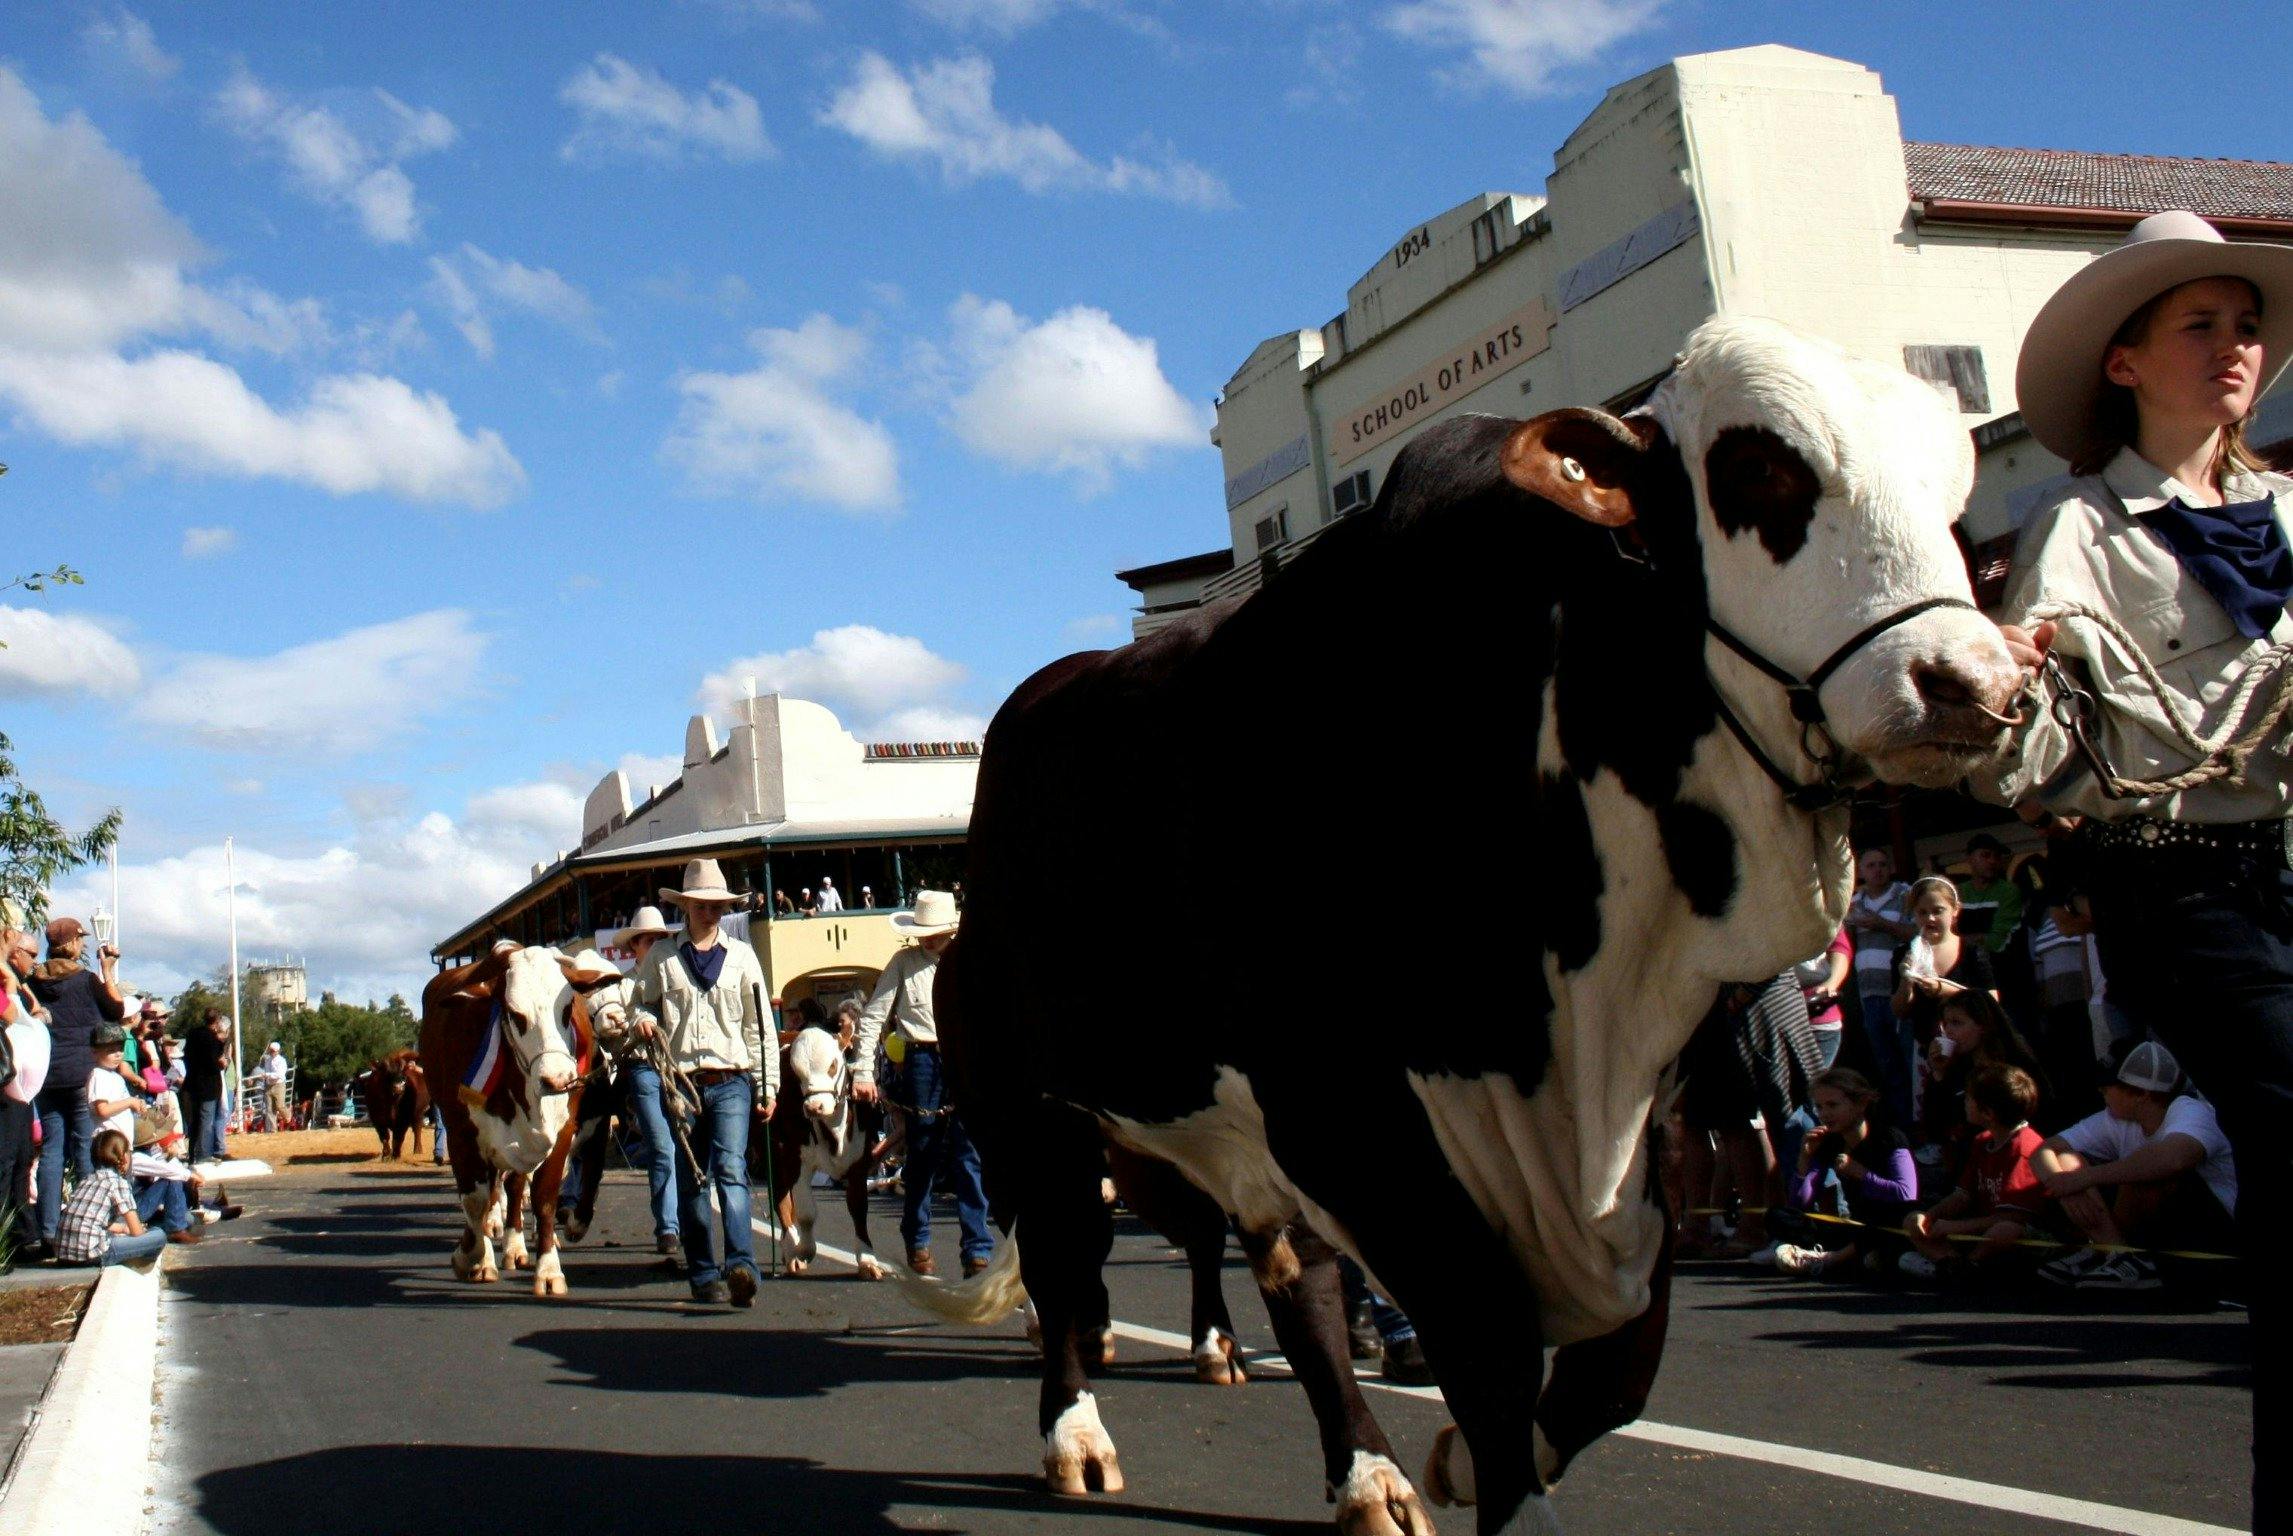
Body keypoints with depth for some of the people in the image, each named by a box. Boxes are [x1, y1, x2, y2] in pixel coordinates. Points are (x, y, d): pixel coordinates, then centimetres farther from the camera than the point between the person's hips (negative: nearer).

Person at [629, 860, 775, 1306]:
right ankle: (703, 1275, 13)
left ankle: (741, 1267, -28)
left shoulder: (742, 956, 10)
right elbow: (639, 1001, 18)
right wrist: (643, 1019, -7)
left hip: (731, 1081, -1)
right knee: (689, 1182, 5)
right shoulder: (660, 957, 9)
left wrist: (768, 1085, 7)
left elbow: (758, 1024, 11)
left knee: (731, 1169, -17)